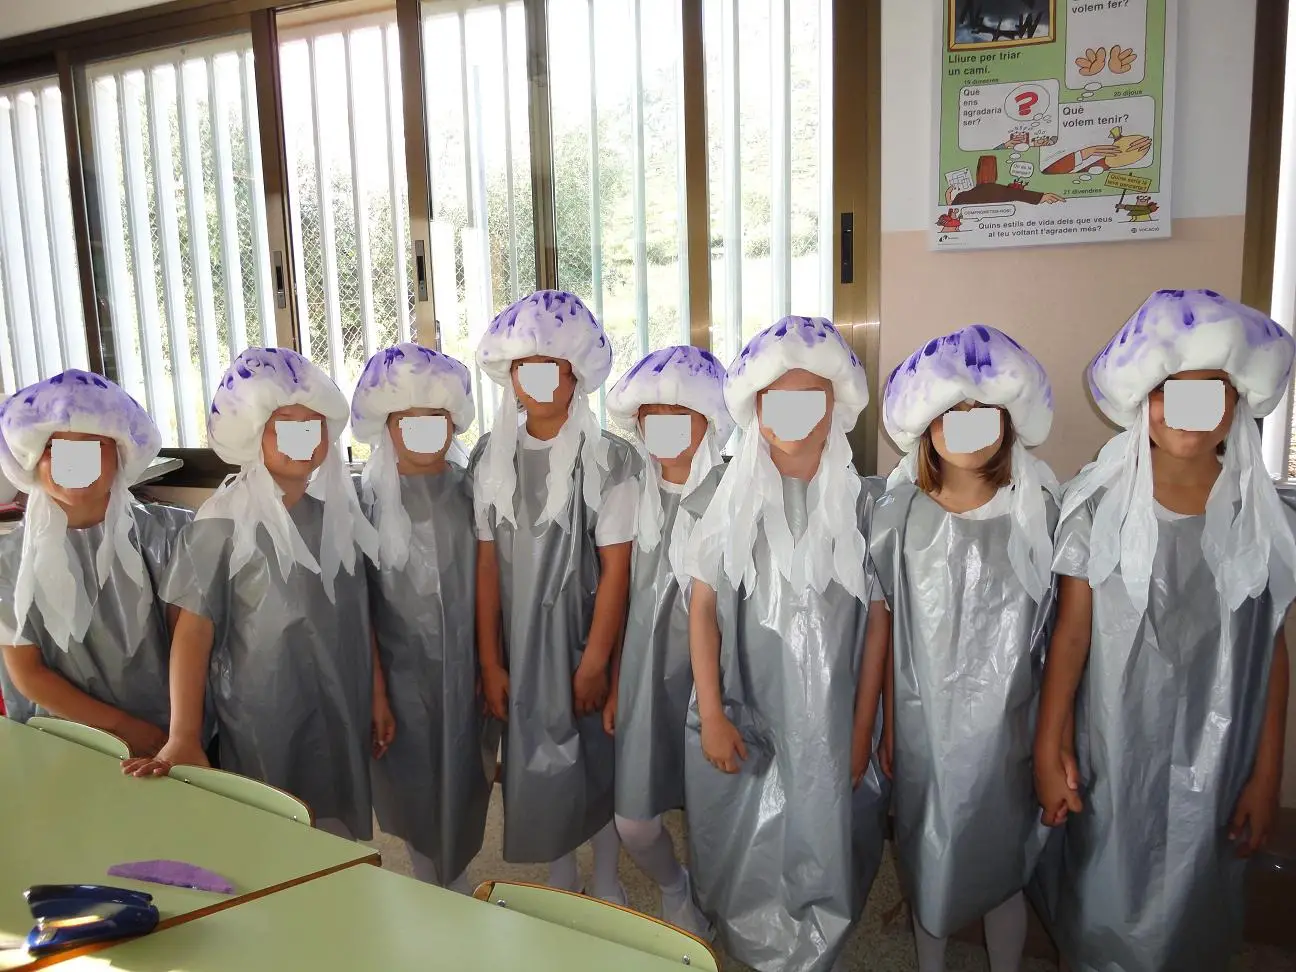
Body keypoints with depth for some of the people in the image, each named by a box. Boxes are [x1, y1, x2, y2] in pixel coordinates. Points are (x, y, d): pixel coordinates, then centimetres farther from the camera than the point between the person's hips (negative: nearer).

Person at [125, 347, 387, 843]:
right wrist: (183, 738, -19)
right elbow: (194, 628, -14)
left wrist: (377, 695, 9)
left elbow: (359, 612, 6)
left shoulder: (339, 506, 0)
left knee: (339, 838, 16)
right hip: (260, 723, -4)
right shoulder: (225, 521, -13)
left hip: (341, 713, 4)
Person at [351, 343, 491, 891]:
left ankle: (455, 904, 35)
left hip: (464, 665, 1)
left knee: (462, 790, 13)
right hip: (401, 667, -1)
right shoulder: (368, 497, -5)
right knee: (416, 794, 12)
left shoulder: (469, 490, -1)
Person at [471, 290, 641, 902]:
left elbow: (617, 566, -11)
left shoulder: (608, 459, -10)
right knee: (538, 768, 13)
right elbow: (487, 563, -1)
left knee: (600, 762, 11)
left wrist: (595, 662, -13)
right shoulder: (491, 457, 0)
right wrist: (490, 663, -2)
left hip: (586, 639, -3)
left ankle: (606, 886, 34)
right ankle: (560, 888, 35)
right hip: (521, 644, 3)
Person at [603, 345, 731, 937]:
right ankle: (675, 894, 39)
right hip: (646, 668, 4)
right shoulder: (640, 494, 4)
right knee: (633, 821, 5)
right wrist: (616, 682, 10)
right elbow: (631, 594, 10)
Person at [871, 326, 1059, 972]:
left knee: (1000, 865, 13)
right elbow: (884, 624, 1)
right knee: (926, 861, 16)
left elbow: (1058, 633, -4)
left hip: (1004, 722, -1)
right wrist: (885, 723, 2)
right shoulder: (901, 511, -4)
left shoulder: (1036, 510, -8)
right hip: (921, 720, 2)